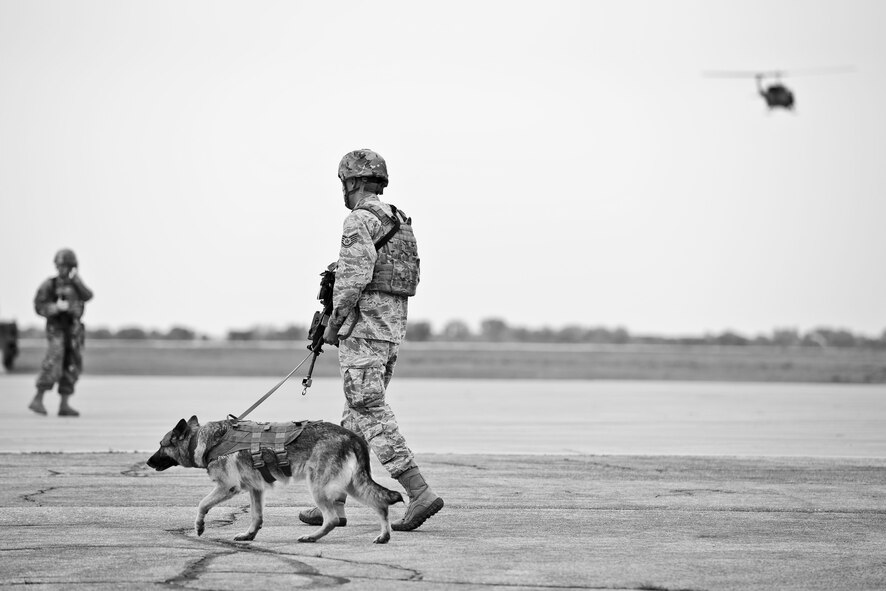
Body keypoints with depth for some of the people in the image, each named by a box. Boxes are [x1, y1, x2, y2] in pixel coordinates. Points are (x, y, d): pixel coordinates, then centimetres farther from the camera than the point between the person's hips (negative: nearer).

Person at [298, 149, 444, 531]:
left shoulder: (360, 220, -11)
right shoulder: (400, 222, 17)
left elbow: (354, 277, -20)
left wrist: (334, 323, -9)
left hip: (363, 327, -9)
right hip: (394, 328, 9)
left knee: (371, 414, -9)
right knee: (356, 414, 12)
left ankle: (419, 493, -18)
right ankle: (334, 502, 15)